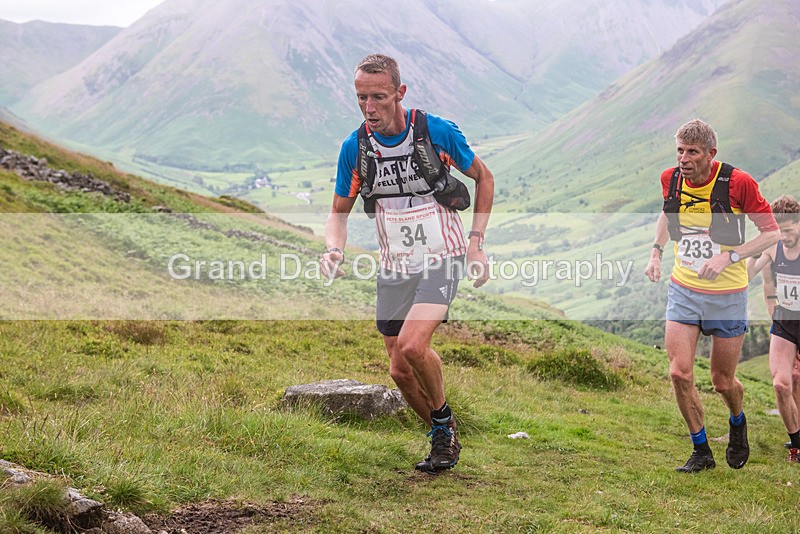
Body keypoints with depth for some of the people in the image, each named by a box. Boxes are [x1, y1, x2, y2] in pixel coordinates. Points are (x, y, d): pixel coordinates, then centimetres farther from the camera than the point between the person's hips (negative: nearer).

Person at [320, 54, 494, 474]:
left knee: (412, 345, -25)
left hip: (442, 260, -4)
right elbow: (340, 211, 6)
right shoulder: (355, 147, -6)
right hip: (394, 269, 4)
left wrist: (476, 244, -4)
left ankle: (444, 419, 3)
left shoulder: (438, 132, -14)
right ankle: (443, 438, 30)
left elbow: (483, 178, 3)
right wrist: (334, 249, -16)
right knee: (400, 371, 4)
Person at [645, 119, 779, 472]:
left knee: (722, 381, 6)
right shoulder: (671, 179, -3)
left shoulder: (737, 183, -17)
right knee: (680, 373, -9)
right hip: (682, 290, 3)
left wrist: (728, 257, -21)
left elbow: (772, 232, -10)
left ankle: (738, 424, 41)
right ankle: (701, 451, 9)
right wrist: (657, 250, 7)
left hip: (727, 295, -3)